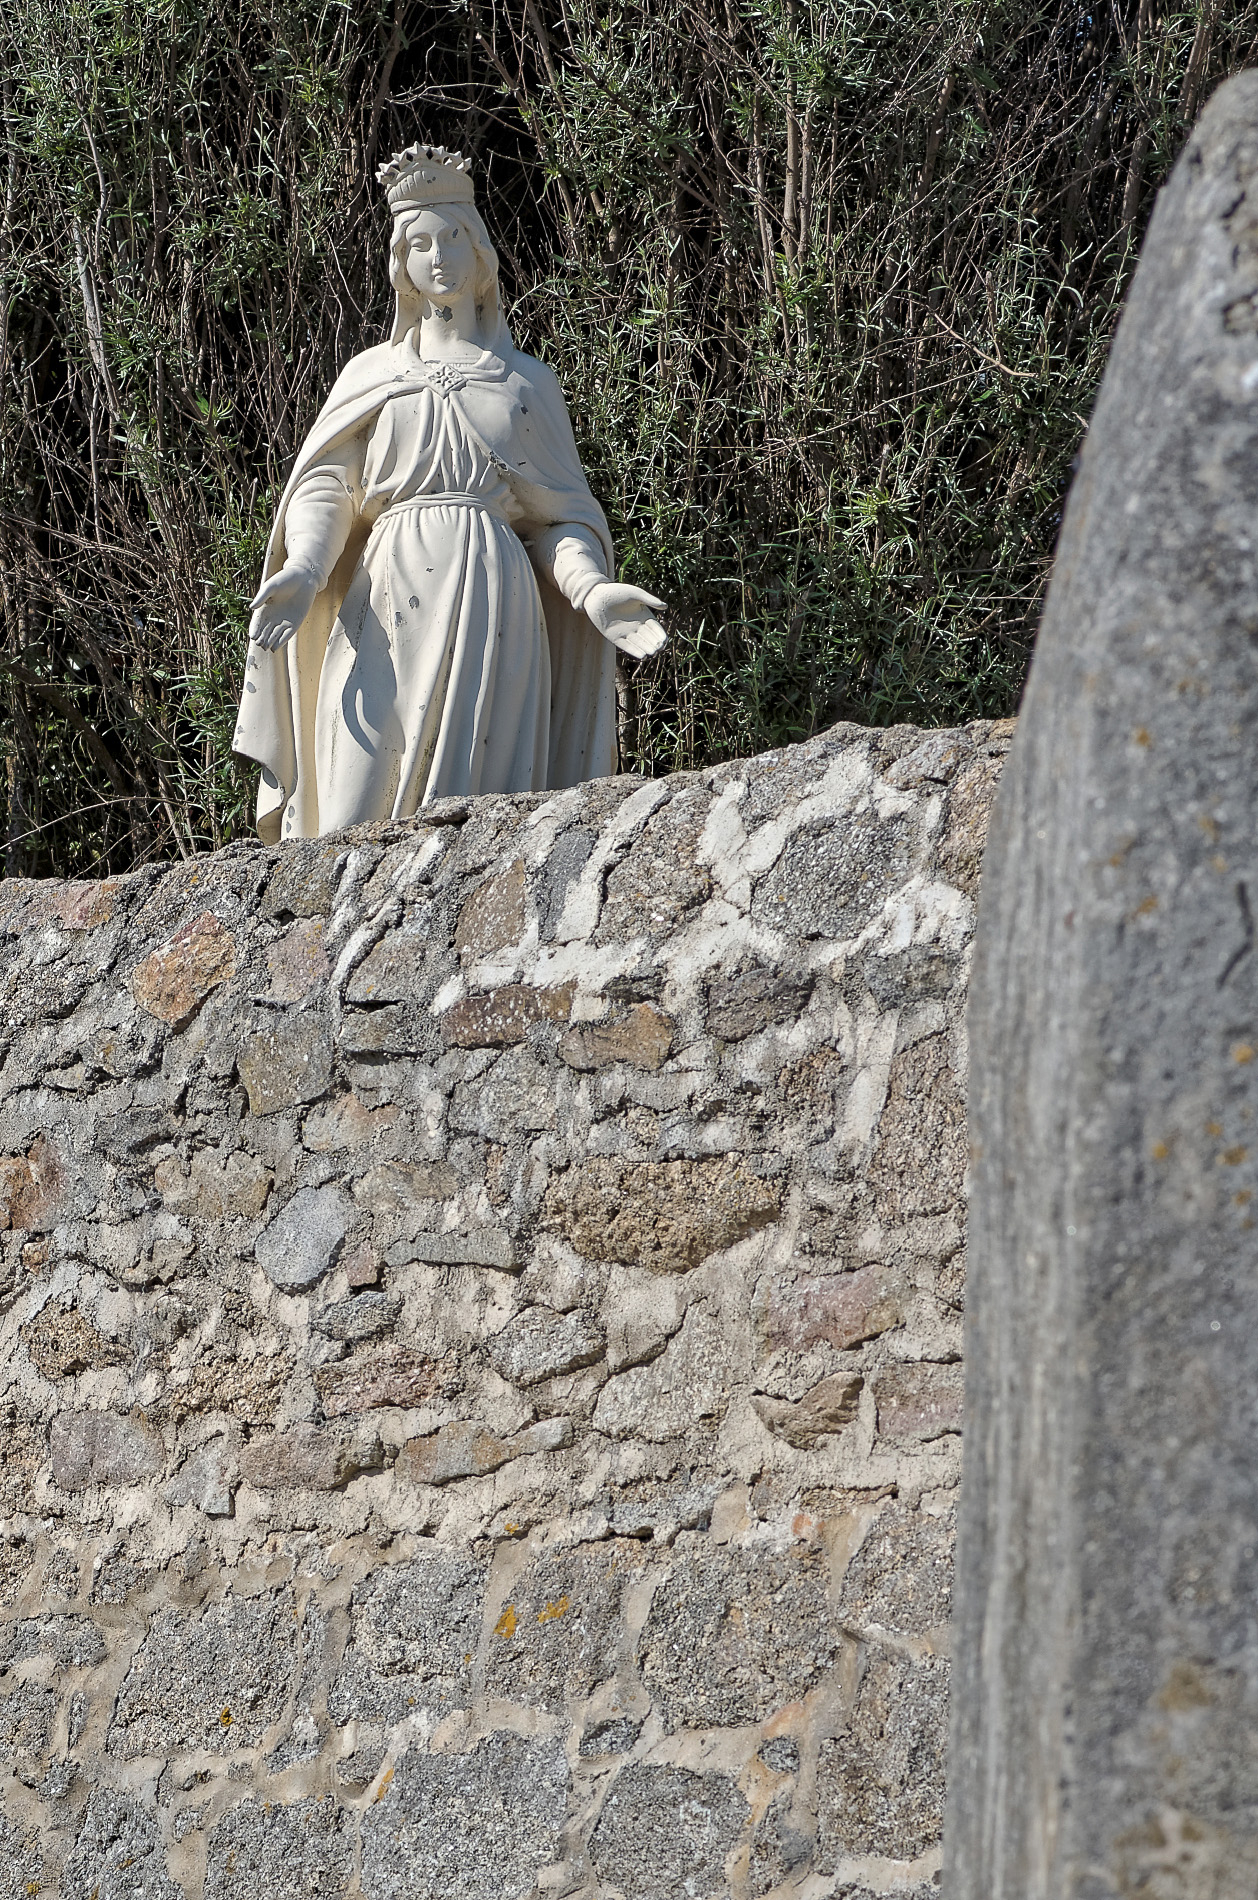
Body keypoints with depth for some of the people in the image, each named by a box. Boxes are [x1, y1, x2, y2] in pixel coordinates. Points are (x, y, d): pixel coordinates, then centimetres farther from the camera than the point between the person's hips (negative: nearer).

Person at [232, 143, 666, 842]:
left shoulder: (527, 382, 19)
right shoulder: (371, 376, 19)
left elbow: (558, 517, 13)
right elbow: (324, 489, 7)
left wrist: (592, 590, -8)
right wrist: (303, 573, -14)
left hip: (492, 604, 0)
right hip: (388, 606, 0)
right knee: (363, 818, -12)